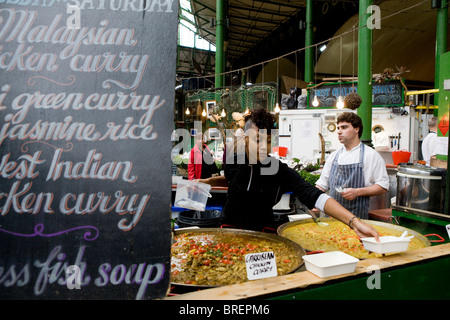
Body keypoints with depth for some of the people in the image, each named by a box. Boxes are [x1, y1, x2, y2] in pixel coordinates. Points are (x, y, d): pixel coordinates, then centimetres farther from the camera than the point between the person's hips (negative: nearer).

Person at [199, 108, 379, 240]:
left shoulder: (280, 170, -19)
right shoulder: (232, 159, -11)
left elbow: (313, 195, -31)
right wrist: (210, 181, 2)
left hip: (261, 232, -2)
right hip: (229, 228, 2)